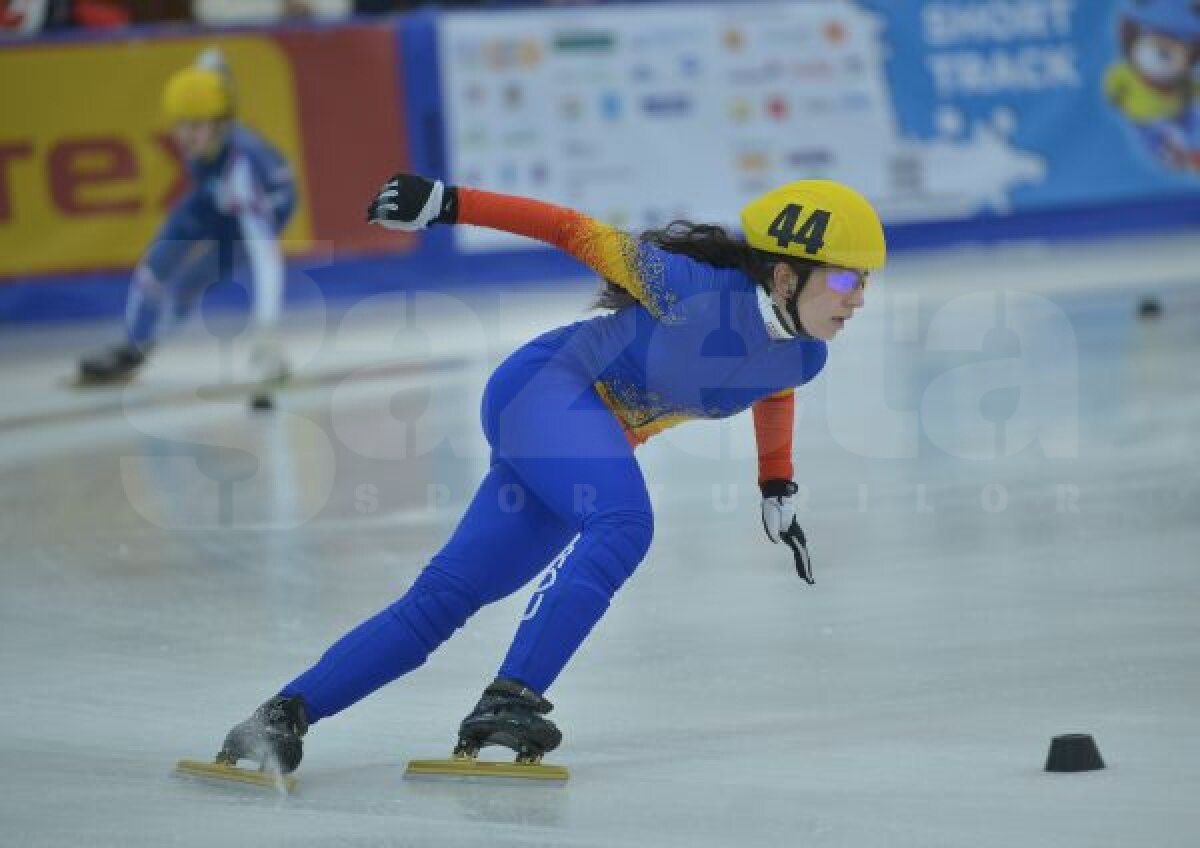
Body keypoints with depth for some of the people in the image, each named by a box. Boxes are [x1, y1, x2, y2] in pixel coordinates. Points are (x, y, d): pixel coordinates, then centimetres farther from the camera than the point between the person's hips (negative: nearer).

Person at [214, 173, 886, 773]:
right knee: (624, 525, -33)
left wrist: (778, 489, 25)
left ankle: (290, 712, -5)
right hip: (545, 387, -7)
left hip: (593, 442, 7)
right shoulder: (697, 288, -25)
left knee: (447, 596, -3)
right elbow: (578, 232, -19)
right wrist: (449, 203, -22)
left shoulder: (802, 359, -3)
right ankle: (511, 699, -36)